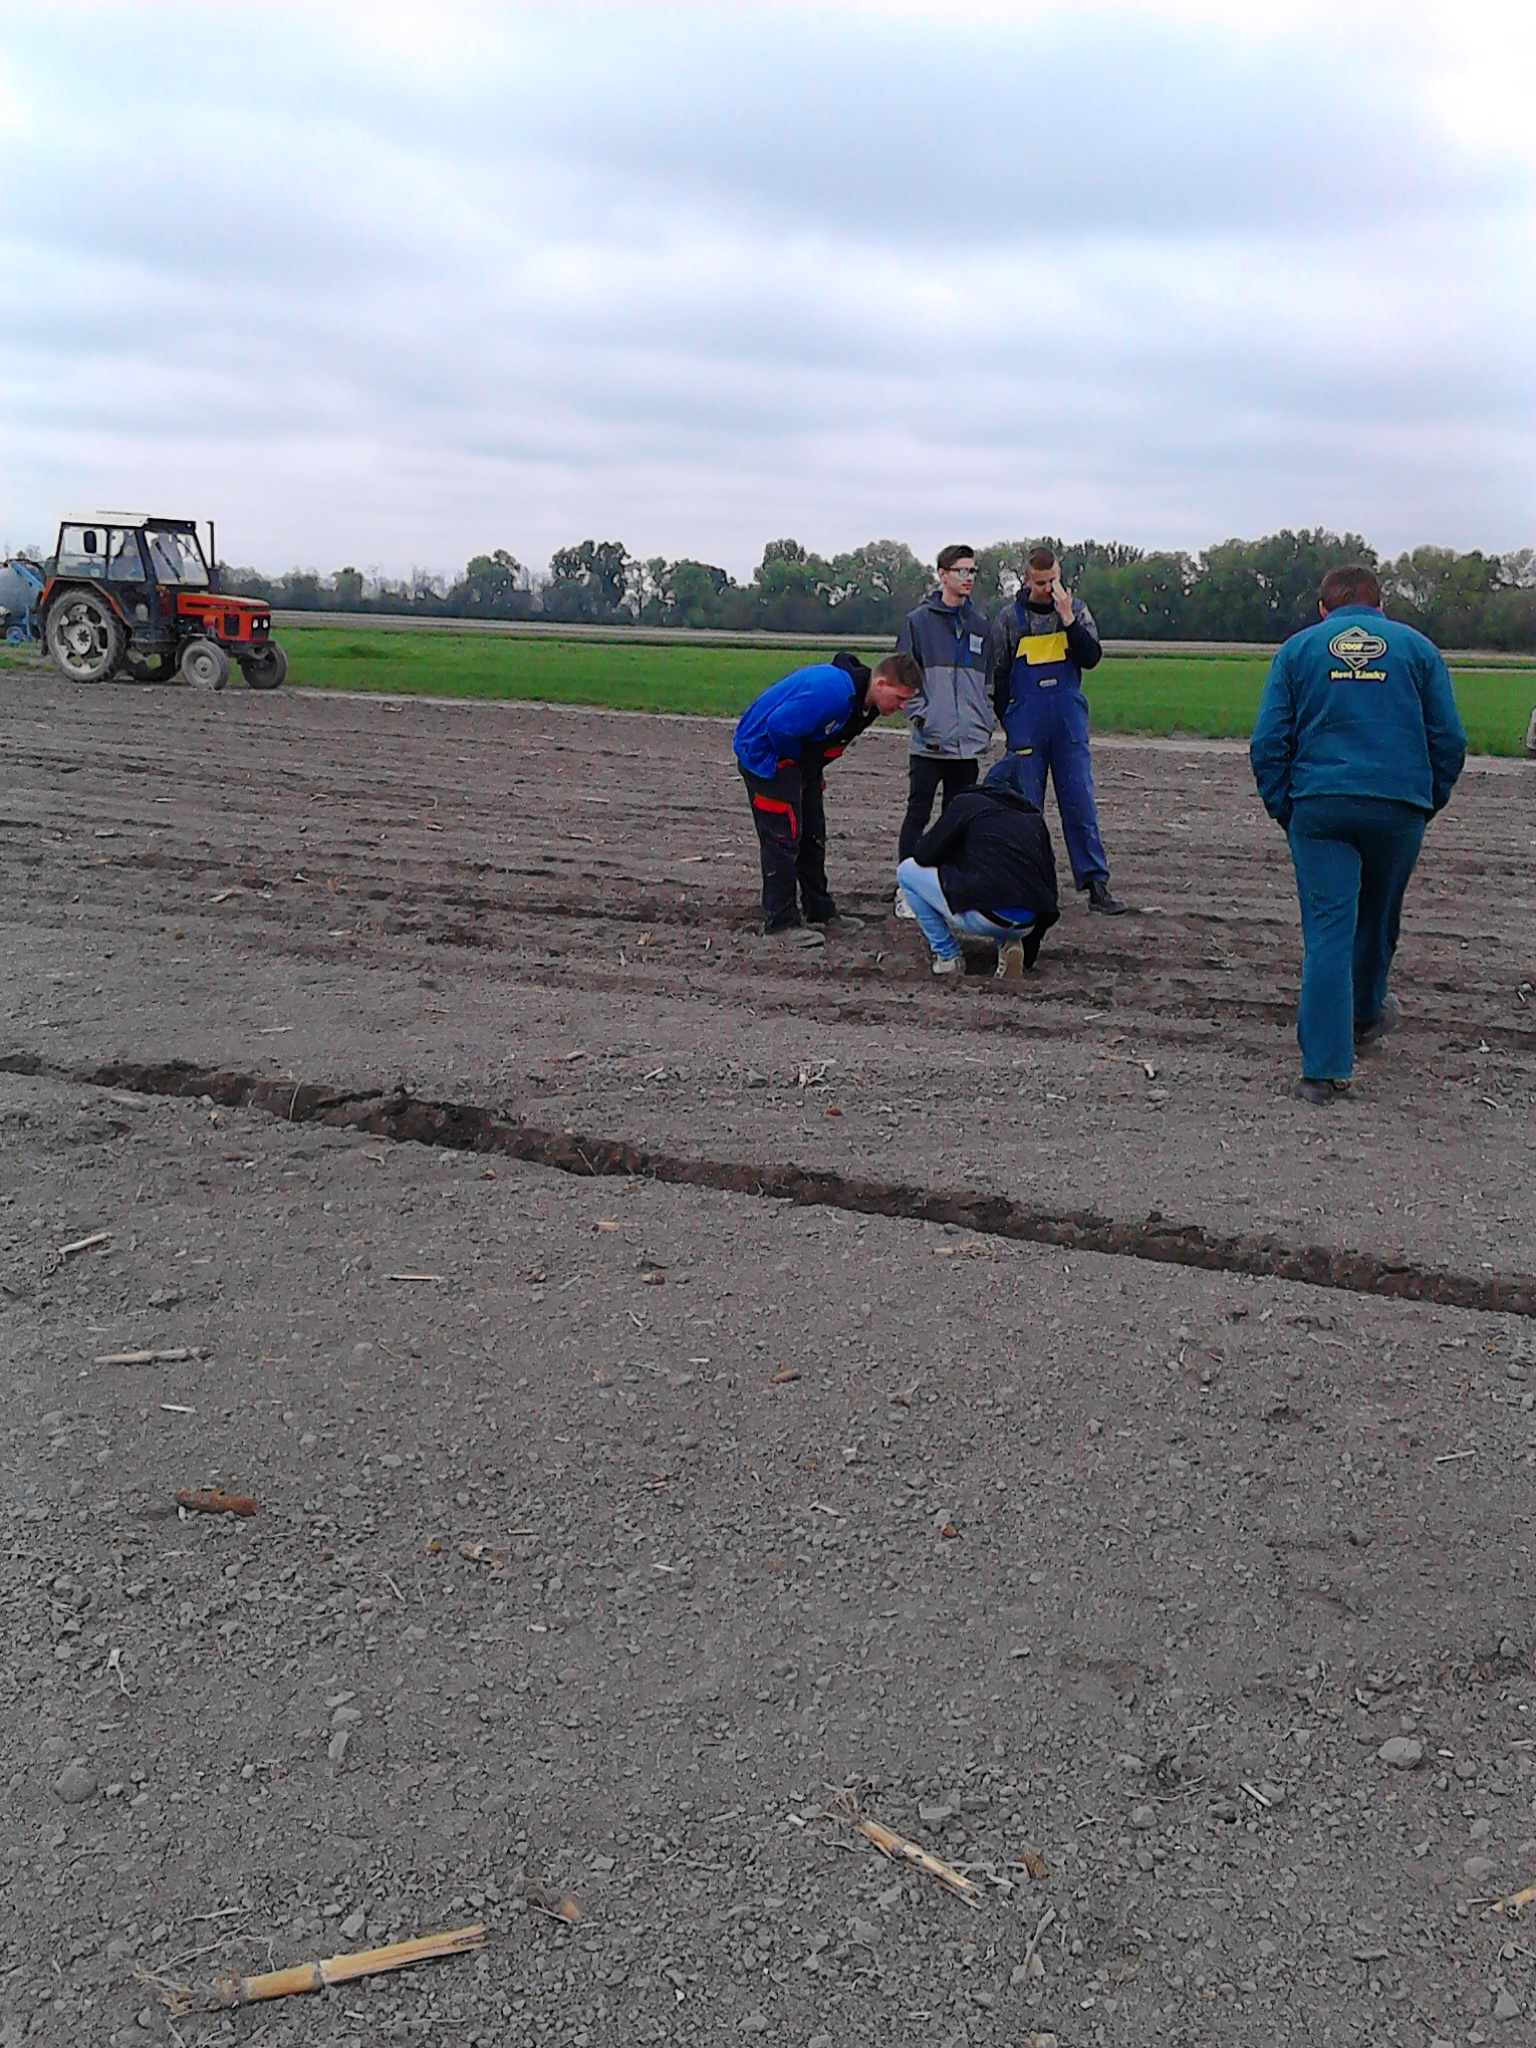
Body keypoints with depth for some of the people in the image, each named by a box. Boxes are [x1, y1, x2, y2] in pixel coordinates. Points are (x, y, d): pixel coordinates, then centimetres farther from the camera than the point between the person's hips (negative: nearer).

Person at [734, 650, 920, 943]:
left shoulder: (865, 700, -2)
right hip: (765, 753, -9)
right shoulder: (832, 690, -34)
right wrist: (795, 759, -15)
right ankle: (780, 922, -5)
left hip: (800, 761, 10)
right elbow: (780, 726, -33)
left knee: (813, 834, 13)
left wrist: (810, 765, 6)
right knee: (783, 836, -10)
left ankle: (821, 911, 24)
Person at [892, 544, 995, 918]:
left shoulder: (980, 624, 13)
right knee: (918, 814, -1)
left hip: (969, 742, 4)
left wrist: (985, 723, 7)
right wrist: (921, 718, -10)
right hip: (930, 742, -4)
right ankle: (907, 889, 4)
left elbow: (989, 679, 17)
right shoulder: (918, 621, 1)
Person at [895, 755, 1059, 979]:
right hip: (1027, 923, 6)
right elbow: (1048, 885, 24)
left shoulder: (968, 803, 9)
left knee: (907, 871, 15)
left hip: (983, 916, -6)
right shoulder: (1035, 819, 23)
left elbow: (923, 856, 7)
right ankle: (1009, 944, 12)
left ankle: (947, 956, 13)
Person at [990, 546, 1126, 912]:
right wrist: (1010, 723, 5)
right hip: (1026, 727, 0)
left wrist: (1067, 618, -13)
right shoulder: (1009, 618, 3)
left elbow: (1092, 658, -6)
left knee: (1081, 803, -1)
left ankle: (1096, 885, 0)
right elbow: (997, 676, 9)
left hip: (1070, 724, 1)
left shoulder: (1076, 609, 6)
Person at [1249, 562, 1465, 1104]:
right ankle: (1365, 1014, 45)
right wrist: (1430, 801, 15)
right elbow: (1449, 739, 7)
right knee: (1378, 919, 21)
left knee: (1326, 928, -2)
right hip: (1400, 807, 1)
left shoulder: (1298, 648, 8)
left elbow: (1268, 741, 1)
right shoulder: (1417, 647, 10)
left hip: (1319, 805, -1)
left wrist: (1282, 808, 7)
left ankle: (1324, 1067, -8)